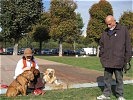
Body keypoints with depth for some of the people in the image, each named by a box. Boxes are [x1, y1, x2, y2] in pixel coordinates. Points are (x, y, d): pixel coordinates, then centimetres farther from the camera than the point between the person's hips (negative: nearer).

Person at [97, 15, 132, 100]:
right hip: (107, 61, 4)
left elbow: (128, 45, -3)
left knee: (119, 79, 7)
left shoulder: (123, 30, -1)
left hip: (118, 61, -4)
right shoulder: (105, 33, 11)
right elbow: (101, 45, 15)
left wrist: (127, 59, -6)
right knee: (107, 79, 12)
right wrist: (101, 56, 4)